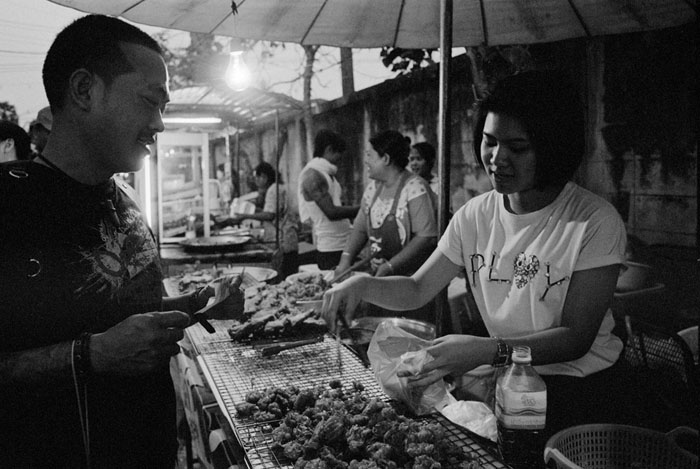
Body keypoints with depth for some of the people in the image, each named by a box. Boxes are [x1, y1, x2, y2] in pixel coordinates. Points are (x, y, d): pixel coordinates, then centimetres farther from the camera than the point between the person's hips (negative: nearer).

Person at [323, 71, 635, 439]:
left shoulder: (595, 222, -15)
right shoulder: (475, 215, 0)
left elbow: (576, 338, -17)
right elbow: (417, 290, 4)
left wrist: (487, 351, -31)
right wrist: (364, 285, -16)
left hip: (584, 391, -4)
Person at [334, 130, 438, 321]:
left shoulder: (415, 188, -16)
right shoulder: (373, 187, 8)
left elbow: (427, 237, -22)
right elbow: (360, 228, 13)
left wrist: (390, 266, -21)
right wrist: (346, 258, -2)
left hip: (411, 280, -6)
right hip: (378, 277, 7)